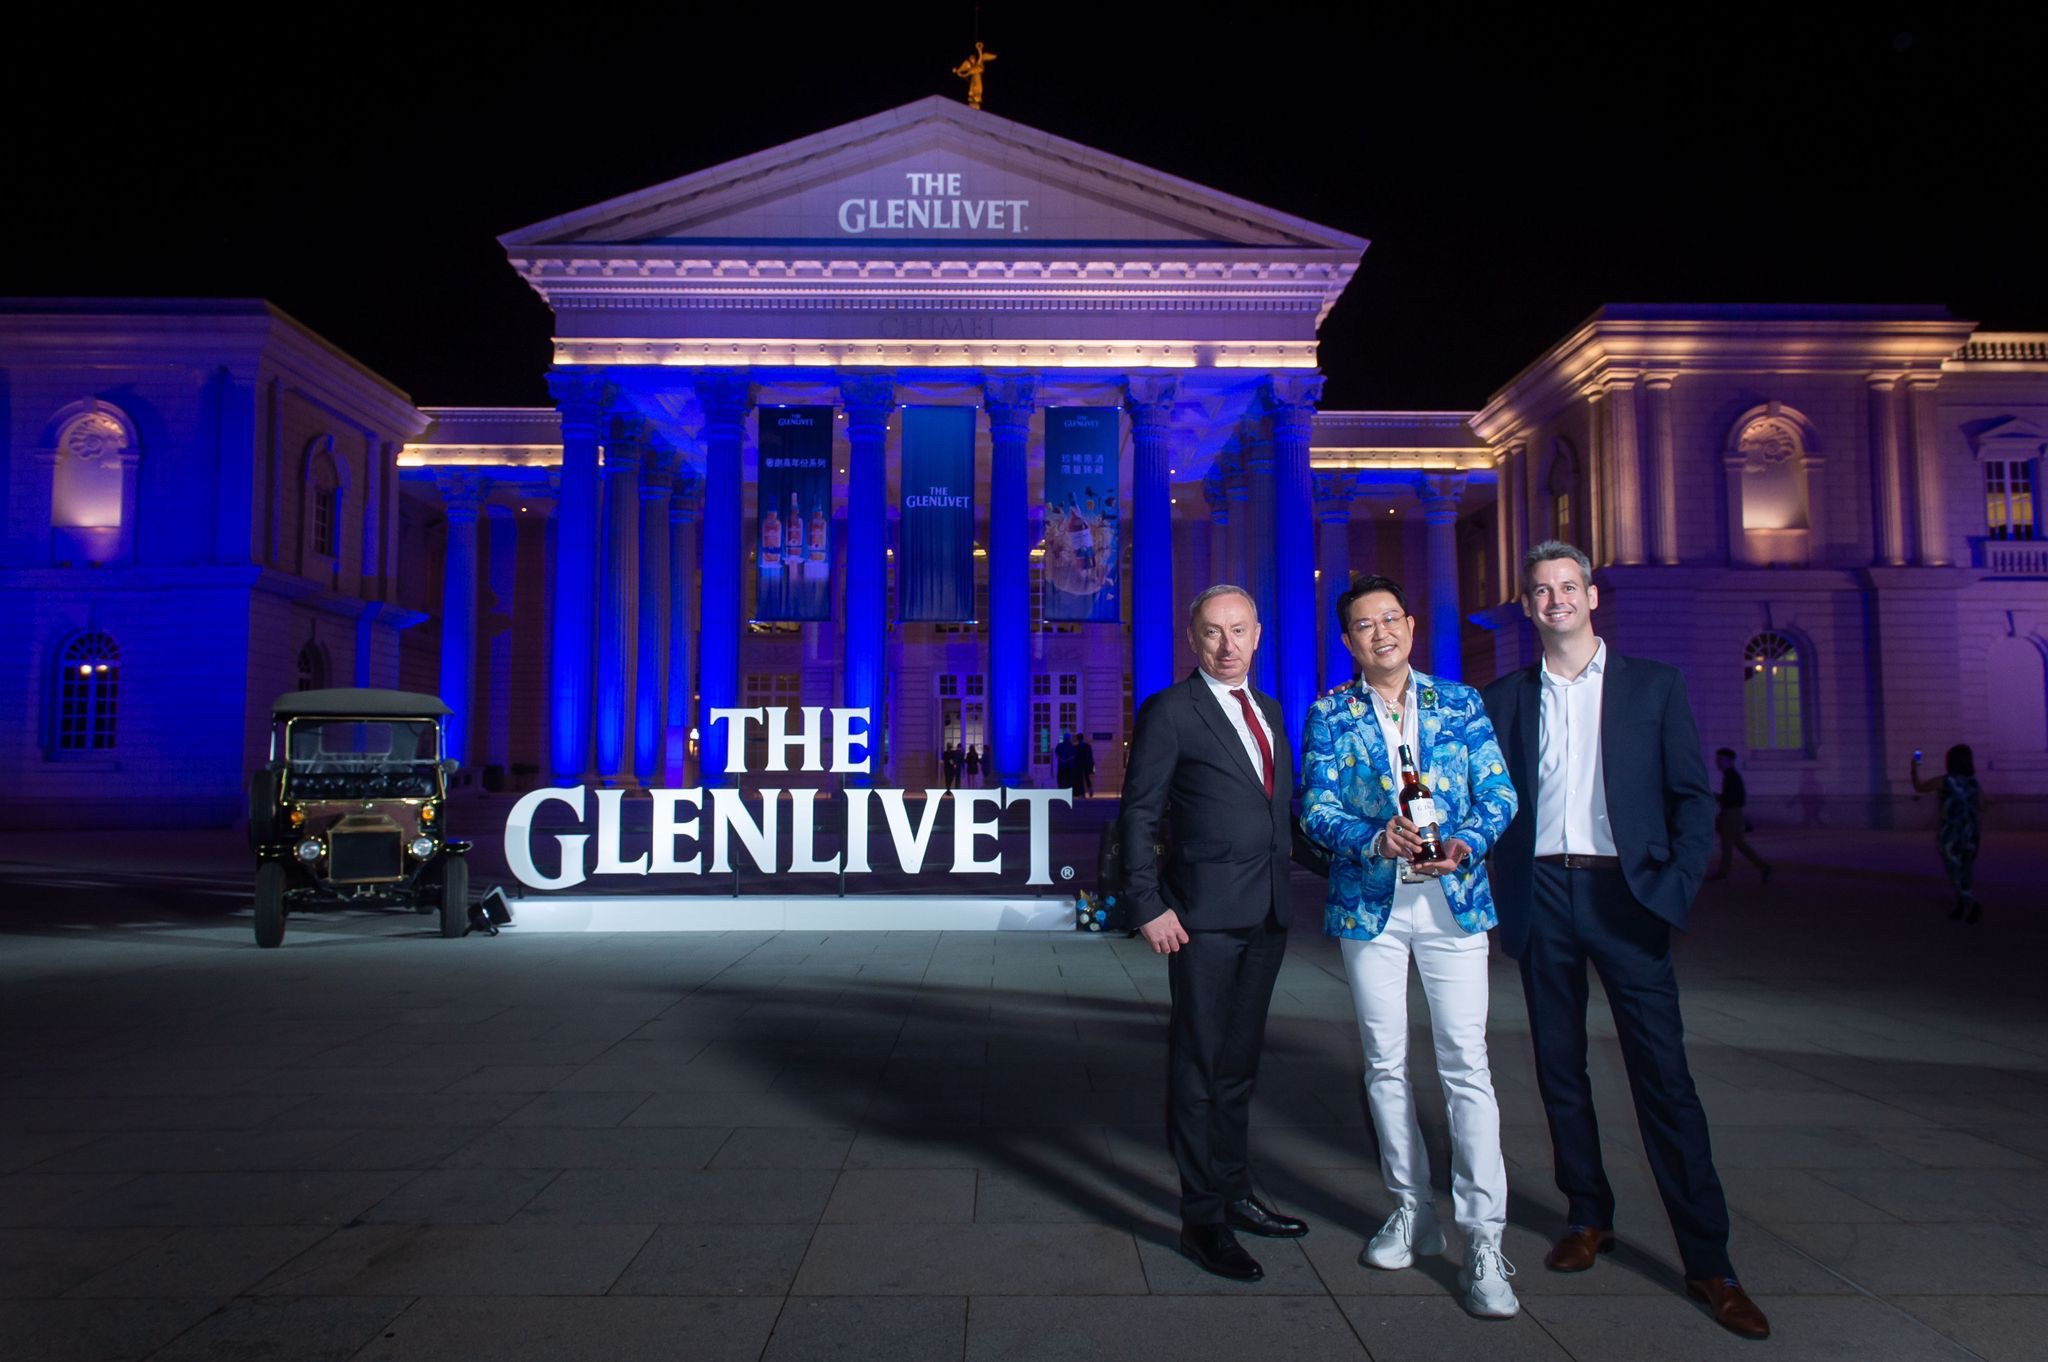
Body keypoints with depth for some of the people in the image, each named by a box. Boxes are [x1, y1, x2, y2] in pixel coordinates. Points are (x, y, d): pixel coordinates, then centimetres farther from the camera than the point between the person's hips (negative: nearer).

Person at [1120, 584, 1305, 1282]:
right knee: (1200, 1065, 1)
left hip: (1267, 912, 7)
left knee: (1239, 1061, 17)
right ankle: (1202, 1219, 12)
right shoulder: (1169, 712, -7)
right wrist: (1148, 905, -16)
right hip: (1205, 914, -7)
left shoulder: (1270, 711, 14)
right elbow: (1139, 816, -9)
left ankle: (1235, 1194, 31)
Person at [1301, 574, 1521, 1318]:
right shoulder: (1328, 714, 4)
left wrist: (1466, 844, -16)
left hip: (1452, 901, -1)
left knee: (1466, 1067, -4)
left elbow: (1499, 793, 3)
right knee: (1385, 1065, 11)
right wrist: (1376, 839, -21)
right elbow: (1316, 805, -3)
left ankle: (1484, 1238, 4)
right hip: (1368, 906, 1)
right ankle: (1412, 1211, 27)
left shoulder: (1461, 702, 6)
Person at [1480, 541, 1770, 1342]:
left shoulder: (1654, 686, 6)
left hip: (1625, 895, -2)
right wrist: (1501, 898, -1)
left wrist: (1675, 889, -8)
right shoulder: (1505, 698, 9)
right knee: (1559, 1069, 10)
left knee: (1664, 1076, -3)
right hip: (1541, 896, 2)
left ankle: (1708, 1262, 6)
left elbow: (1693, 796, 4)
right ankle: (1589, 1217, 25)